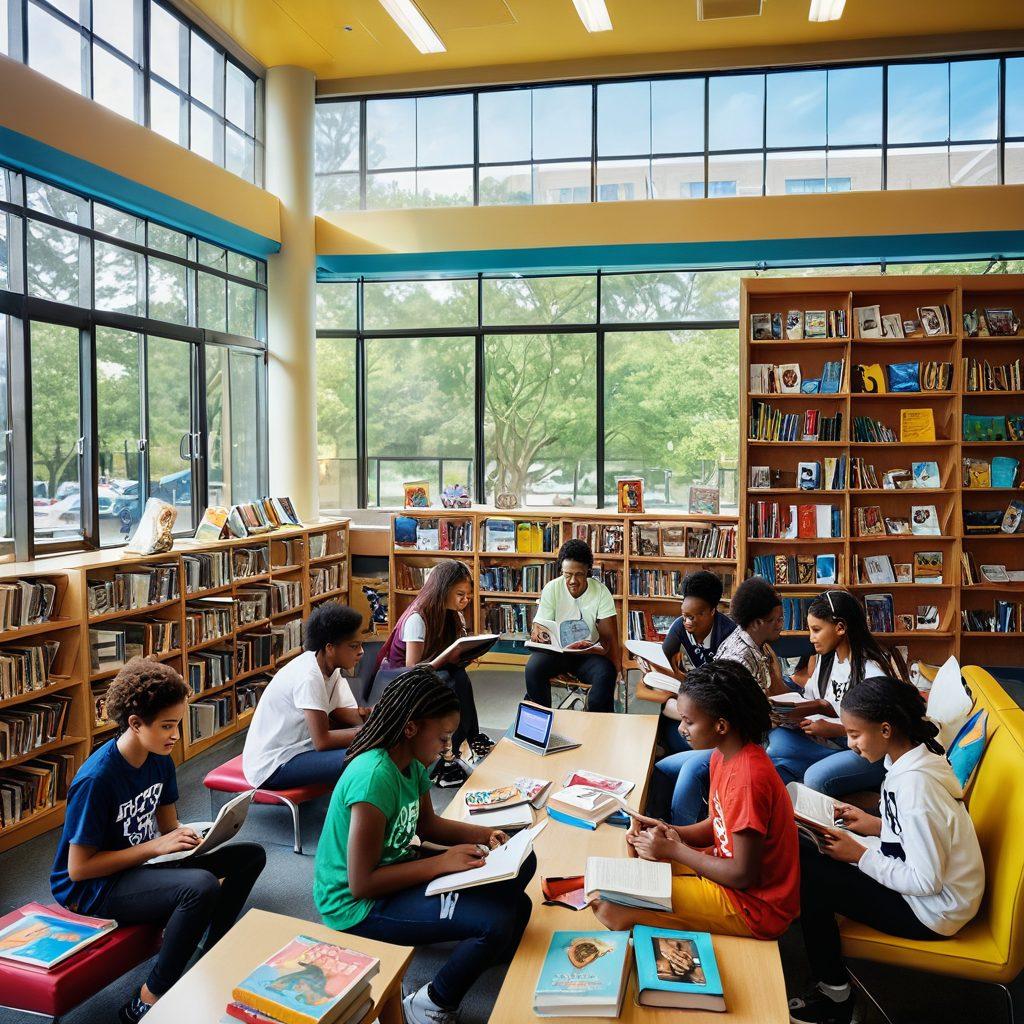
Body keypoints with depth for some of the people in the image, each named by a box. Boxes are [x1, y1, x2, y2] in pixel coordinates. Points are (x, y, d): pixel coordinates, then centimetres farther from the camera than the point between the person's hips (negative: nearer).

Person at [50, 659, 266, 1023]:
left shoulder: (160, 760, -3)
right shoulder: (97, 779, -26)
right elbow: (78, 868, -22)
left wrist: (192, 836, -12)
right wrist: (156, 846, -26)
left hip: (141, 861, 8)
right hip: (90, 888, -8)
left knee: (250, 855, 1)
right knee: (201, 886, -34)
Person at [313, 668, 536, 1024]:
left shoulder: (411, 763, -3)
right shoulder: (375, 777, -30)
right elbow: (361, 884, -28)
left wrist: (485, 834, -1)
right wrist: (441, 863, -24)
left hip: (397, 868, 9)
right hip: (359, 905, -9)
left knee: (521, 863, 3)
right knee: (496, 921, -25)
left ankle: (494, 961, 25)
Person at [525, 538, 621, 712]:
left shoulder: (601, 592, -9)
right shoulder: (551, 589, -8)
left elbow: (610, 636, -12)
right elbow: (538, 626, -9)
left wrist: (618, 669, -27)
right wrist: (537, 633, -35)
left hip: (589, 652, 0)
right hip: (556, 650, 0)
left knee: (606, 674, -31)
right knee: (533, 668, -30)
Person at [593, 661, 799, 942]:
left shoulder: (748, 779, -30)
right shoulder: (723, 756, 0)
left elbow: (743, 876, -24)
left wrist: (673, 849, -16)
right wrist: (670, 832, -5)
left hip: (755, 906, -9)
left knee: (613, 910, -16)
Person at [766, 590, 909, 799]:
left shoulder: (873, 670, -17)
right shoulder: (826, 658, 8)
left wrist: (834, 729, -20)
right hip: (835, 743, 8)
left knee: (817, 777, -32)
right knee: (777, 738, -17)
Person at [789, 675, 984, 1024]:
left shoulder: (915, 785, -31)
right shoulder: (917, 756, -3)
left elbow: (926, 880, -27)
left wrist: (860, 856, -18)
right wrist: (876, 825, 1)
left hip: (933, 910, -9)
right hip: (928, 879, 9)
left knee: (807, 878, -12)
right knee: (806, 855, 4)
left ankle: (834, 996, 8)